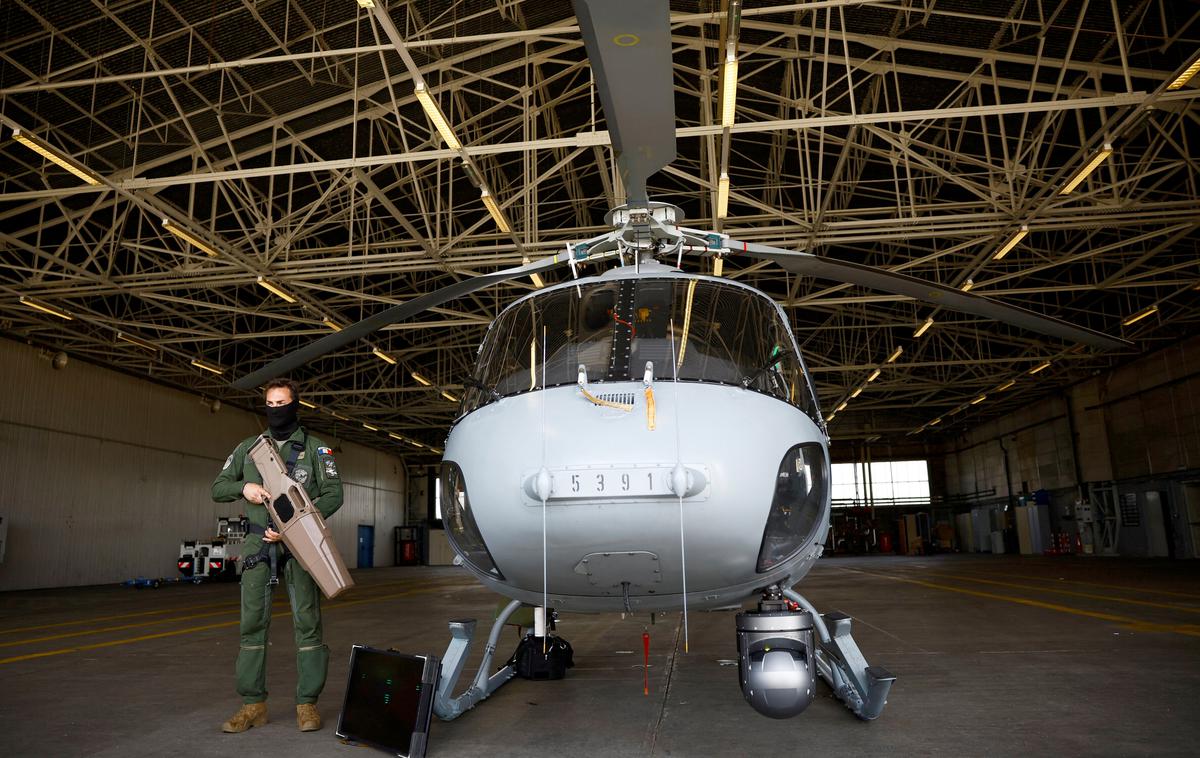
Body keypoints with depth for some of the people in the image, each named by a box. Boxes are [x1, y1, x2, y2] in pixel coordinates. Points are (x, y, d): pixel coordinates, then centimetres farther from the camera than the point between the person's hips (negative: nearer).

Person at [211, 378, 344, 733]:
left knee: (306, 621, -1)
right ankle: (253, 704, 13)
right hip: (258, 545, 3)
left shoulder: (315, 448, 3)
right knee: (252, 623, 3)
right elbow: (218, 488, 14)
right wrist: (244, 486, -9)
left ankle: (307, 703, 8)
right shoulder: (248, 448, 13)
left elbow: (333, 493, -4)